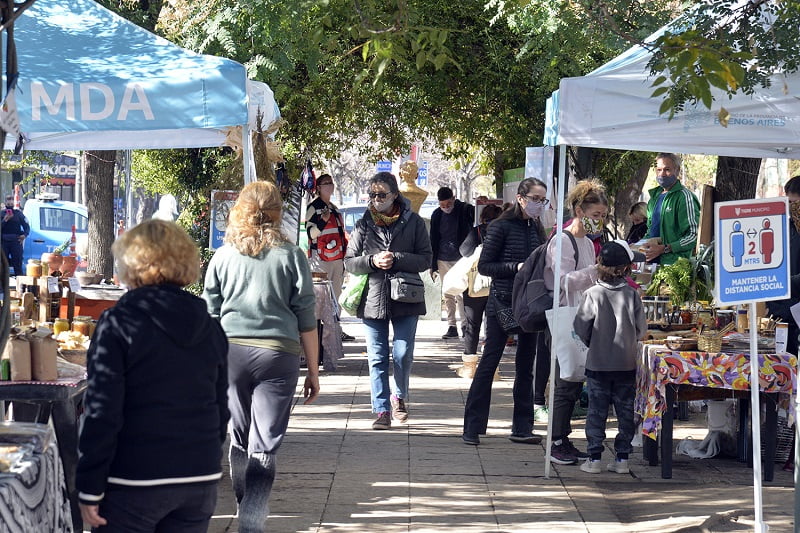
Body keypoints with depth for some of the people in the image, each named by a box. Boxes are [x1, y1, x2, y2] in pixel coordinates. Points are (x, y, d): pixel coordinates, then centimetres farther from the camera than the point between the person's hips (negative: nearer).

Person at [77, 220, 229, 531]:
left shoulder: (117, 324, -9)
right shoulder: (209, 328, 8)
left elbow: (102, 413, -13)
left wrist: (90, 489, -9)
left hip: (135, 483, -5)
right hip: (202, 480, 5)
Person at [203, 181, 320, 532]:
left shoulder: (223, 256, 5)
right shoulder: (291, 256, 0)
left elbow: (209, 316, 9)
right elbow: (306, 319, 1)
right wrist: (313, 371, 8)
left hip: (230, 352, 2)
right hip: (278, 354, -2)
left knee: (240, 440, 18)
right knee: (264, 448, -4)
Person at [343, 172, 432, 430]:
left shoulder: (413, 222, 1)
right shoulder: (363, 225, 6)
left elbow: (425, 259, -2)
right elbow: (349, 262, 5)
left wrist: (396, 259, -16)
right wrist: (372, 261, -13)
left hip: (405, 299, -1)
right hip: (373, 299, 1)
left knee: (403, 355, 0)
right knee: (377, 358, 0)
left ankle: (399, 396, 28)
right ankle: (382, 410, 5)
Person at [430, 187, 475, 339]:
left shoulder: (465, 210, -4)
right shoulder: (437, 215, 7)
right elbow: (433, 241, 12)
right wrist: (433, 265, 11)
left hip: (460, 259, -4)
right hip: (443, 260, 4)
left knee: (461, 294, -10)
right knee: (448, 296, 6)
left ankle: (465, 325, -6)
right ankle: (451, 326, 11)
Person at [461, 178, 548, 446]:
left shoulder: (537, 230, 10)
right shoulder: (501, 227, -8)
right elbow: (484, 265, -10)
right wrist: (517, 267, -19)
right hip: (502, 302, -6)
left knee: (526, 365, 8)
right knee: (489, 363, -3)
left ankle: (522, 428, 15)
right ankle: (472, 427, 2)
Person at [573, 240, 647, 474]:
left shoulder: (592, 295, -10)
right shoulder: (632, 295, -6)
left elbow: (580, 329, -5)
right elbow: (642, 330, 0)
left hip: (597, 364, -1)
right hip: (627, 364, 1)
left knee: (597, 411, 5)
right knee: (625, 410, 10)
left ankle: (594, 458, 5)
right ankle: (622, 457, 12)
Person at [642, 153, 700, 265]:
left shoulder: (685, 197, -5)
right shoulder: (655, 196, 19)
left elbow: (694, 236, -11)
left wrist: (664, 249, -16)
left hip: (673, 263, -6)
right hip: (651, 263, 6)